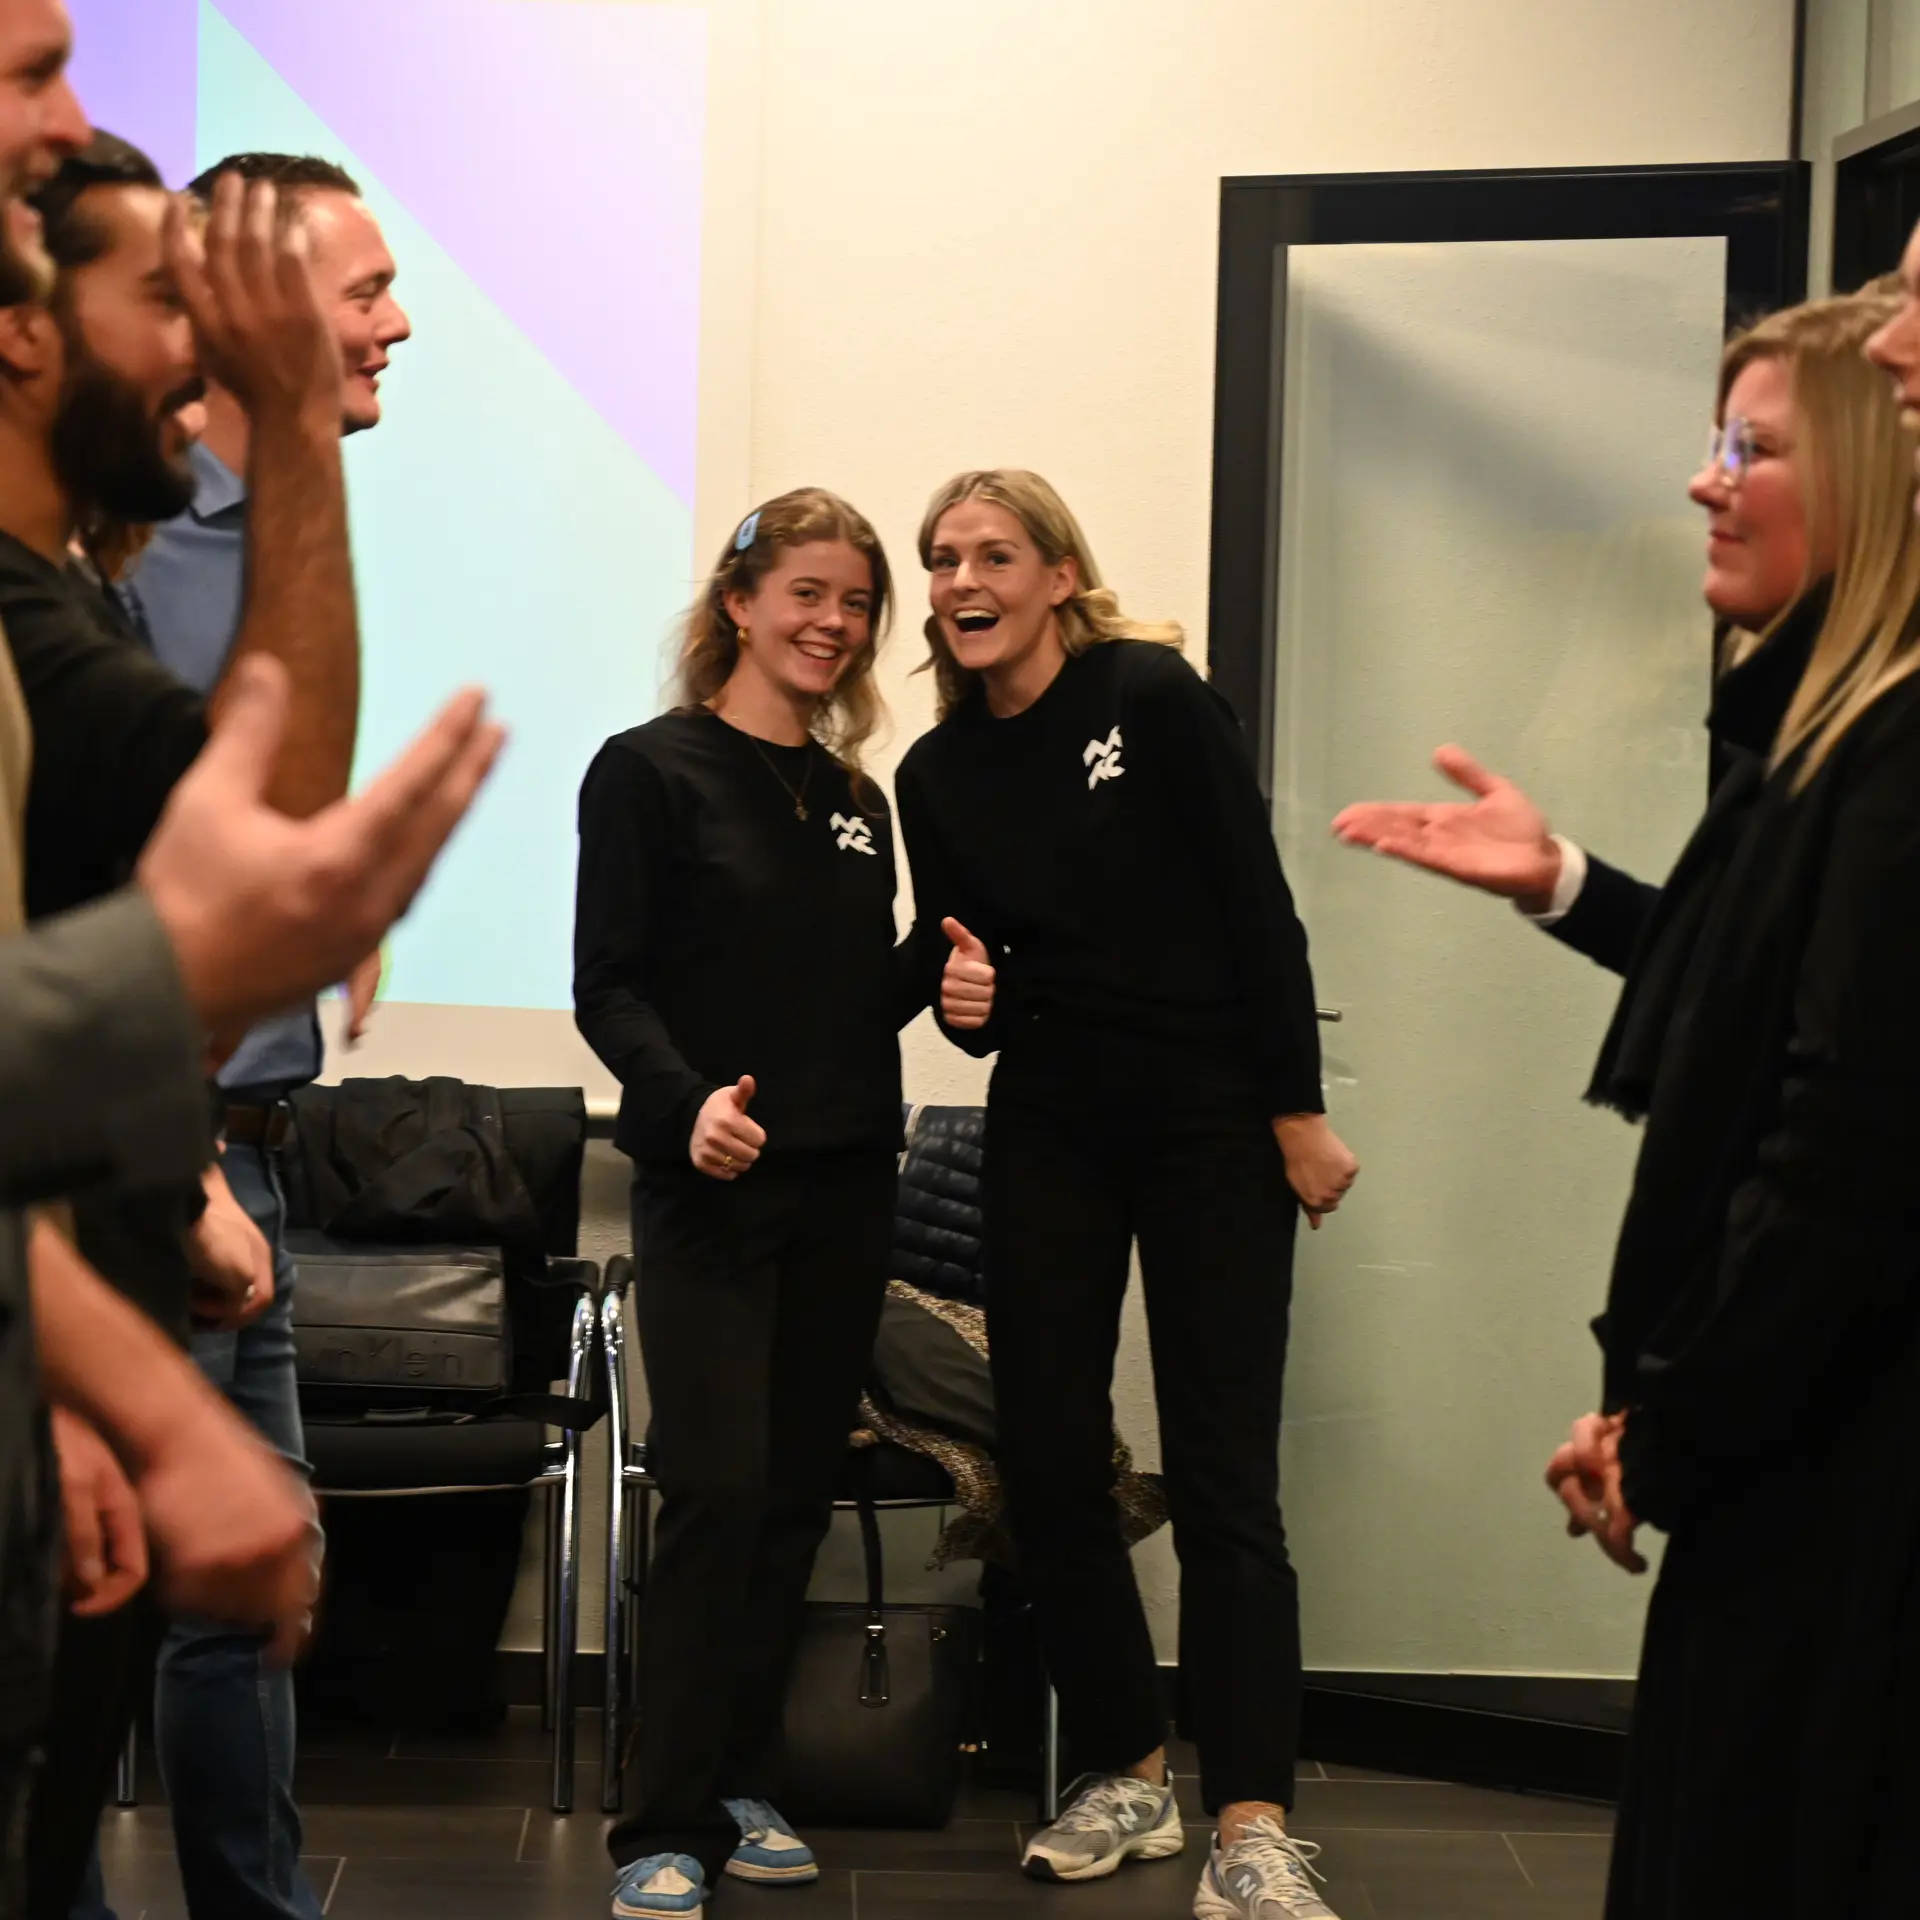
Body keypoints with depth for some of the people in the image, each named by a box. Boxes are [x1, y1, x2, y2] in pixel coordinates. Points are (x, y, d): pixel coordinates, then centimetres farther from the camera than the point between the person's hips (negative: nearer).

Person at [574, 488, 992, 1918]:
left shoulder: (856, 798, 15)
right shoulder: (652, 771, -3)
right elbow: (608, 985, -8)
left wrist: (936, 982, -3)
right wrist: (685, 1099, -25)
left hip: (847, 1186, 6)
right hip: (709, 1188, -6)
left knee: (800, 1493, 7)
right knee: (719, 1490, -11)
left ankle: (744, 1786, 18)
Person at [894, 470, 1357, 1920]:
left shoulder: (1153, 696, -9)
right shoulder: (938, 772, 6)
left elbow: (1257, 905, -9)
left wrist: (1298, 1111, -11)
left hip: (1211, 1122, -5)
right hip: (1050, 1131, 5)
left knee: (1222, 1479, -6)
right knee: (1047, 1463, 6)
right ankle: (1128, 1773, 22)